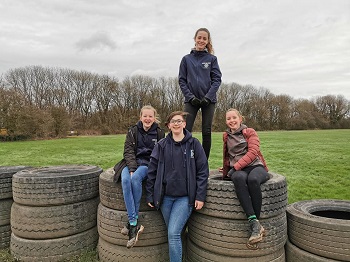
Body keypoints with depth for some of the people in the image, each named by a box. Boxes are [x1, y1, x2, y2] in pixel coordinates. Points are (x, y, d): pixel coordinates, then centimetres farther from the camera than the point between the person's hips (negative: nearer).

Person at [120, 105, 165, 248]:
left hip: (148, 164, -2)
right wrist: (132, 168, -18)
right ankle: (134, 224, -33)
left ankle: (131, 223, -23)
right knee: (125, 179, -32)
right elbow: (128, 151, 0)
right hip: (132, 163, 2)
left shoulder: (159, 133, 5)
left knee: (136, 178, -34)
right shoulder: (133, 131, 8)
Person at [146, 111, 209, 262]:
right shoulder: (161, 145, 2)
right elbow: (152, 171, 4)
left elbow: (203, 171, -3)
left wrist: (200, 196, -8)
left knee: (173, 234, -12)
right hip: (165, 197, 3)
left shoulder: (194, 144, -3)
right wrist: (150, 195, 2)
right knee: (173, 234, 15)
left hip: (185, 197, -3)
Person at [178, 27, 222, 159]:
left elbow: (217, 79, 1)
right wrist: (190, 97, -8)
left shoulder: (212, 59, 7)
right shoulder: (186, 59, 8)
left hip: (208, 100, 0)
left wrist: (208, 97, -12)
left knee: (206, 132, 3)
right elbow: (182, 80, 5)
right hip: (191, 100, 0)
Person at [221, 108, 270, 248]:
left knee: (253, 179, -40)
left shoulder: (250, 132, 9)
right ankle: (255, 223, -44)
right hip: (237, 170, 2)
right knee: (239, 178, -38)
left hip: (255, 166, -2)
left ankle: (255, 225, -30)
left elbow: (253, 151, -6)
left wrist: (236, 166, -14)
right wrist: (227, 169, 31)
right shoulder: (226, 136, 23)